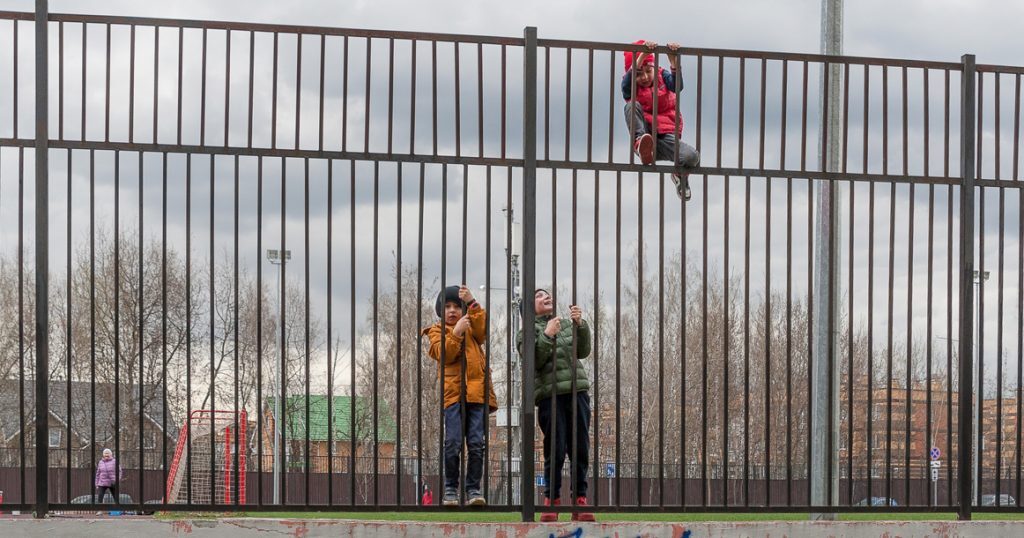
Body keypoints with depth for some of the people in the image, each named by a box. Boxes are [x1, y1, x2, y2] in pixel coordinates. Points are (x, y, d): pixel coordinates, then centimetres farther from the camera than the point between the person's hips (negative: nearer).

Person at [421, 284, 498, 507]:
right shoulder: (436, 331, 14)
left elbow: (483, 329, -4)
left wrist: (472, 303, -13)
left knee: (476, 443, -4)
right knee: (453, 443, -8)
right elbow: (444, 354, -4)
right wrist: (456, 333, -17)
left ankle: (473, 489, 0)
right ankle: (450, 489, 1)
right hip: (453, 392, -2)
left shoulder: (471, 328, 20)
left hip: (477, 392, 2)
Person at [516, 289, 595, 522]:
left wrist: (580, 325, -3)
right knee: (555, 450, -8)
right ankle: (551, 501, -1)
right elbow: (534, 361, -6)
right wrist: (546, 335, -17)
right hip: (550, 395, -4)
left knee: (581, 449, 0)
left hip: (578, 391, 4)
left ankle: (580, 500, 3)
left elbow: (583, 351, 10)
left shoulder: (567, 324, 22)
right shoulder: (527, 332, 9)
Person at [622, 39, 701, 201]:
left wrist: (674, 62, -32)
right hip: (645, 132, -1)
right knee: (632, 105, -25)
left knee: (692, 157, -27)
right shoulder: (630, 86, 4)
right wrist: (642, 55, -35)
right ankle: (640, 144, -37)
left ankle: (680, 176, 11)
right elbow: (627, 83, -23)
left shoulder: (662, 76, 8)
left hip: (666, 136, 1)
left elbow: (677, 85, -15)